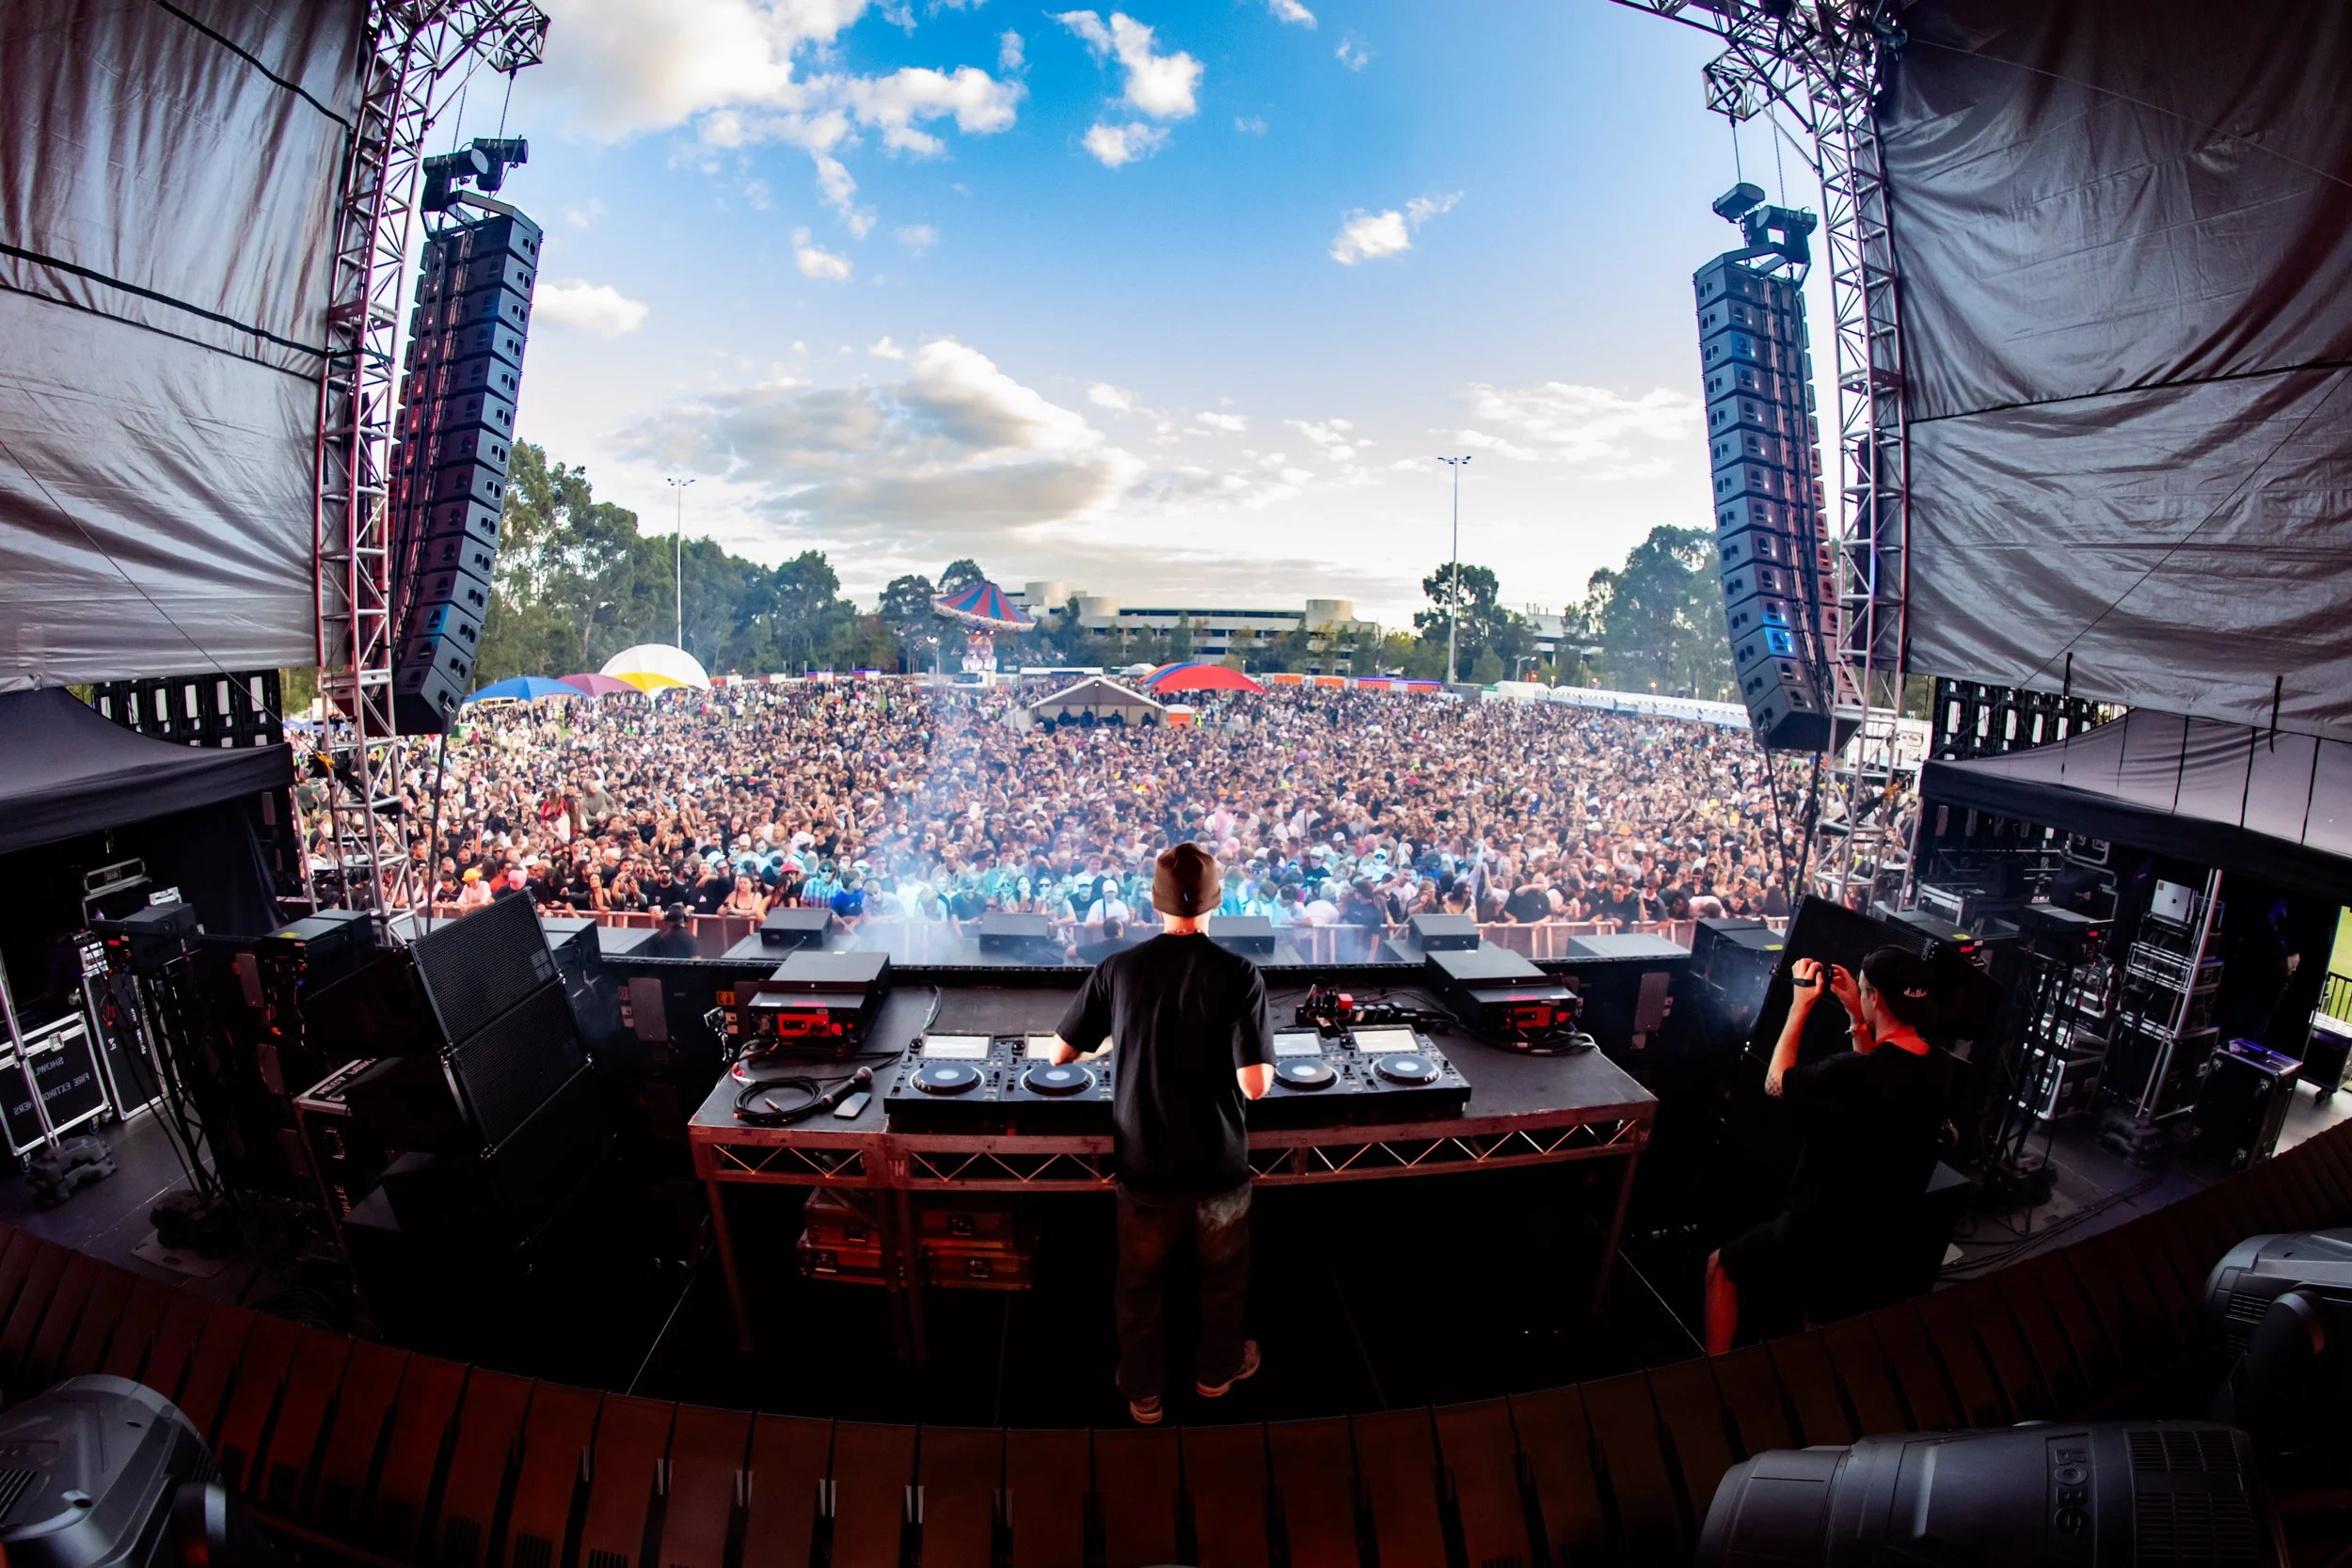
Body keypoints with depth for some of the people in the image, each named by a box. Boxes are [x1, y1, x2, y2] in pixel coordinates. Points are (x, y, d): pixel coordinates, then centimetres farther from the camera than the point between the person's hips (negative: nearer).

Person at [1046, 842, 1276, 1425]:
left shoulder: (1117, 969, -14)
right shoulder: (1240, 975, -20)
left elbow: (1060, 1052, -4)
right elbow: (1255, 1085, -22)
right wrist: (1267, 1064, 0)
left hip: (1145, 1164, 1)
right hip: (1219, 1165, -1)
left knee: (1141, 1281, 25)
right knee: (1223, 1274, 27)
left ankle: (1142, 1391, 45)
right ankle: (1217, 1369, 50)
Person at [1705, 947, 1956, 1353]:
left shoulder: (1852, 1073, -31)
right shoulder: (1938, 1069, -8)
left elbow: (1775, 1084, -13)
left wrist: (1801, 1005, -8)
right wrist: (1855, 1016, 8)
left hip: (1819, 1241, -7)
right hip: (1882, 1251, 7)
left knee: (1722, 1267, 18)